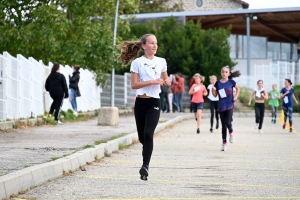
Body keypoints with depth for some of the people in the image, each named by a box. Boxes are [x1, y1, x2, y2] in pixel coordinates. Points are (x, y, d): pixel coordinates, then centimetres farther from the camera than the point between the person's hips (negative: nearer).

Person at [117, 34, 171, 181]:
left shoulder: (161, 62, 7)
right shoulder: (137, 62, -1)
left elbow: (165, 79, 21)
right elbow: (134, 84, -8)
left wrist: (167, 81, -4)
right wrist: (152, 81, -18)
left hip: (154, 102, 0)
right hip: (140, 103, 0)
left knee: (148, 134, -18)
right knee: (142, 136, 7)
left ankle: (145, 166, -19)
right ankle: (147, 156, 36)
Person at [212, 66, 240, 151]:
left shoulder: (231, 82, -2)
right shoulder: (218, 83, 1)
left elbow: (238, 89, 15)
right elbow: (215, 95, 7)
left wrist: (236, 96, 1)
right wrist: (213, 90, -12)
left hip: (229, 105, -2)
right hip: (221, 106, 2)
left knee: (228, 122, -17)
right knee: (223, 125, 7)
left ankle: (231, 132, 18)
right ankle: (224, 143, 15)